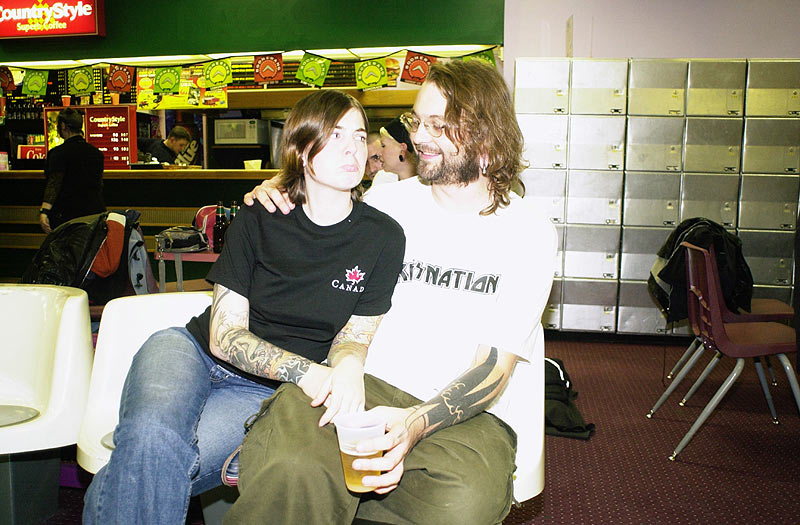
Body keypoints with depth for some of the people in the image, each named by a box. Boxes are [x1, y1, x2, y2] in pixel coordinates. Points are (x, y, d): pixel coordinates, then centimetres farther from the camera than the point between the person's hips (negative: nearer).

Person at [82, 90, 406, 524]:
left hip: (264, 392, -1)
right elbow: (224, 333, -7)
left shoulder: (383, 238, -5)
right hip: (193, 349, 1)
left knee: (150, 465, -27)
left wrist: (349, 367, -24)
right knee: (151, 436, -32)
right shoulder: (258, 219, -4)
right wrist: (305, 370, -24)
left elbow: (353, 337, 2)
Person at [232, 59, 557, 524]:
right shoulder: (388, 202, 11)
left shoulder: (531, 234, 2)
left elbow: (495, 366, -6)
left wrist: (415, 424, -24)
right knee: (291, 469, -35)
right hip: (369, 383, 0)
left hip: (469, 413, 1)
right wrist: (274, 196, 7)